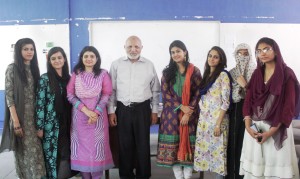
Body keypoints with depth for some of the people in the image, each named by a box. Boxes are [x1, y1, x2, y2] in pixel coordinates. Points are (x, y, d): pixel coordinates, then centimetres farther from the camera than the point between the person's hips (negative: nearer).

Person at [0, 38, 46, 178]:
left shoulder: (34, 68, 9)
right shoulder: (12, 68, -7)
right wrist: (16, 122, -16)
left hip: (34, 116, 5)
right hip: (20, 116, -5)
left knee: (36, 150, 8)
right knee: (24, 151, 3)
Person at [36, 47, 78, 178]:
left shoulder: (68, 78, 8)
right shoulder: (45, 78, -6)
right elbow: (40, 103, -9)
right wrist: (39, 127, -12)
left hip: (66, 123, 4)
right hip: (51, 125, -4)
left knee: (66, 154, 9)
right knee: (52, 155, 3)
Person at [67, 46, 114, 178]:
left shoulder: (103, 74, 2)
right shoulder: (76, 74, 4)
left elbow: (106, 94, -2)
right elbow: (70, 94, -1)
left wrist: (96, 112, -14)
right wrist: (85, 109, -13)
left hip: (98, 115, -1)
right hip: (80, 115, 1)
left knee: (97, 146, 2)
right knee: (82, 146, 4)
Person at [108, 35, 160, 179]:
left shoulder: (149, 65, 3)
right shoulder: (116, 64, 2)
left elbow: (155, 90, 8)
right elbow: (111, 90, 4)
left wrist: (155, 110, 6)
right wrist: (111, 111, 1)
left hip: (142, 109, 0)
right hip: (123, 110, 0)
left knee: (143, 145, 6)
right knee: (125, 145, 9)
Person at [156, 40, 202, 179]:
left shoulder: (195, 71, 2)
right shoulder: (167, 72, 7)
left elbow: (198, 93, -2)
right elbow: (165, 93, 1)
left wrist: (188, 114, -11)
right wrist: (181, 107, -11)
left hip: (190, 113, -1)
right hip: (172, 113, 1)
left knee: (189, 143, -1)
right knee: (173, 144, -1)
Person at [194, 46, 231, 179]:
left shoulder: (223, 75, -6)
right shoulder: (206, 75, 15)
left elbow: (226, 101, -11)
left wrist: (218, 123, -17)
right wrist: (200, 117, 10)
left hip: (217, 119, -6)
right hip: (204, 119, 7)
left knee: (217, 150, -3)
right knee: (204, 149, 7)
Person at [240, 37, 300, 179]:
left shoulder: (287, 74, -5)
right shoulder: (257, 73, 9)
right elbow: (248, 100, 5)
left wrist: (271, 131, -15)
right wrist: (248, 126, -9)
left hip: (277, 128, -4)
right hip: (254, 126, 4)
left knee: (275, 166, 0)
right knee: (254, 164, 6)